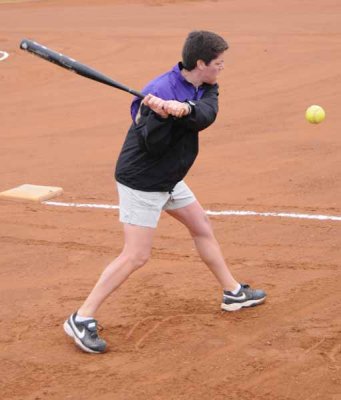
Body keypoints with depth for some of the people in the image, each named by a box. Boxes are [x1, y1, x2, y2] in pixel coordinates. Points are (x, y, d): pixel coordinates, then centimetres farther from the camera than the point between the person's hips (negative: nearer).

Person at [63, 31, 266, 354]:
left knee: (202, 228, 19)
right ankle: (81, 319, -8)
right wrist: (160, 116, -43)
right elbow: (153, 146, -27)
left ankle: (233, 292, 36)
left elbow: (205, 116, -22)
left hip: (169, 179, 9)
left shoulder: (204, 88, -1)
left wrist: (184, 109, -43)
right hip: (141, 182, -9)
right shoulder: (161, 91, -25)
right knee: (136, 256, -11)